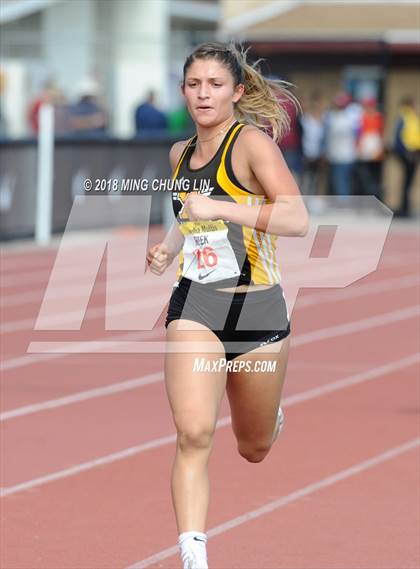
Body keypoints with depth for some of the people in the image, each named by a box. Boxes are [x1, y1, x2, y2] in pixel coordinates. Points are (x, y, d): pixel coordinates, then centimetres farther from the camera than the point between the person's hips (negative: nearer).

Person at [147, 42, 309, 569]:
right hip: (195, 307, 3)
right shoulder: (181, 155, 8)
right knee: (193, 433, -21)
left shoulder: (252, 142, -10)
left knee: (254, 450, 15)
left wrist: (219, 208, -30)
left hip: (258, 309, -3)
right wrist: (168, 248, 9)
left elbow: (297, 219, -23)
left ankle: (270, 414, 53)